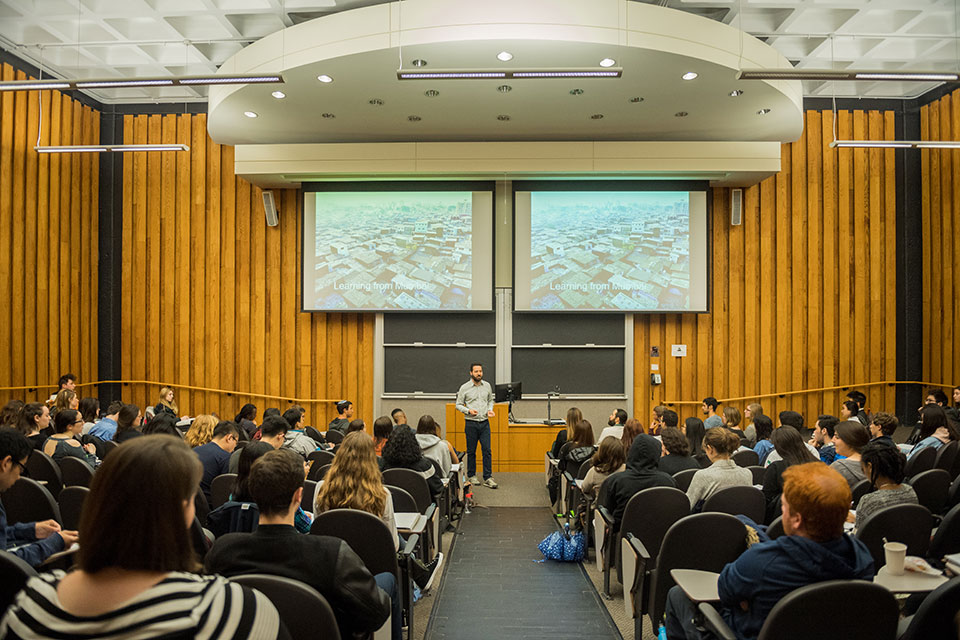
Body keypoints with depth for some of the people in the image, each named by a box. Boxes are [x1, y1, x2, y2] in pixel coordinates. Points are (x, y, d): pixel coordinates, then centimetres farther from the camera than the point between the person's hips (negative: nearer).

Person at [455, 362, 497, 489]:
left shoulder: (487, 385, 6)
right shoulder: (464, 387, -3)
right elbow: (458, 405, 1)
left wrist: (490, 410, -1)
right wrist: (468, 411, -16)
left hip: (485, 423, 2)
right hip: (471, 423, -2)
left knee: (487, 450, -3)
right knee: (471, 451, 7)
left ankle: (488, 478, 1)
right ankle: (472, 476, 21)